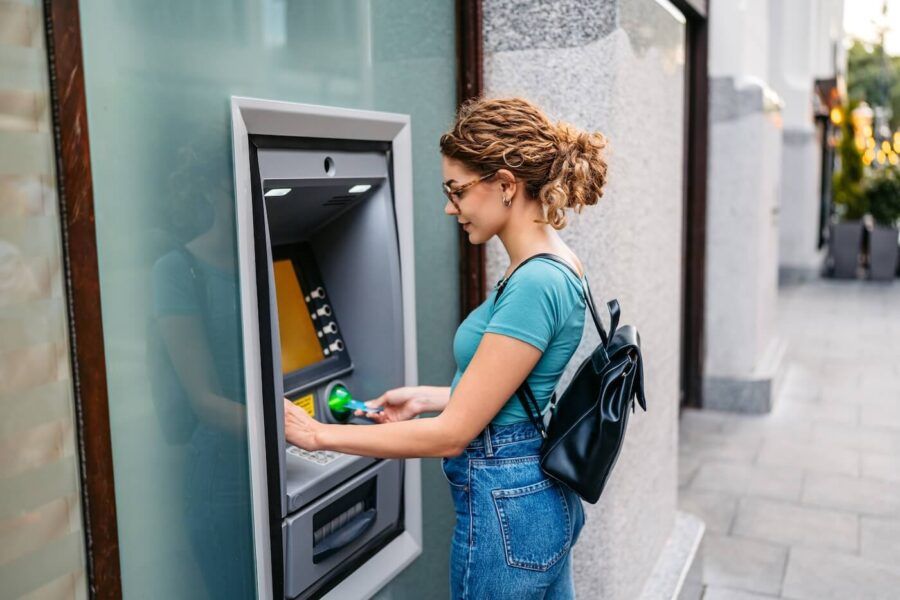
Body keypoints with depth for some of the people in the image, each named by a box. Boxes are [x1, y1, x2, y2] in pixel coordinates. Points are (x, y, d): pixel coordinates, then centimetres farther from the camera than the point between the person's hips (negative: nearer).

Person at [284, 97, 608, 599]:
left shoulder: (534, 284, -26)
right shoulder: (553, 265, 5)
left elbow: (453, 434, -23)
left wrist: (319, 434, -15)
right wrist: (427, 398, 11)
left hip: (505, 506, -9)